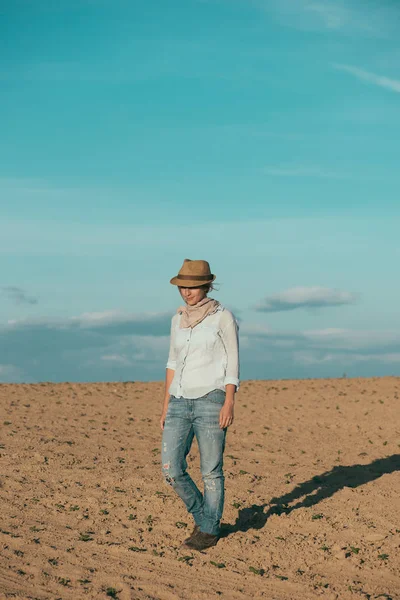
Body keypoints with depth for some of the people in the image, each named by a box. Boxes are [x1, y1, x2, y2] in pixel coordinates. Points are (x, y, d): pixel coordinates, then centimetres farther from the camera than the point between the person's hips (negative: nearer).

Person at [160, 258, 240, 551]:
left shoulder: (224, 317, -4)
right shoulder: (179, 319, 12)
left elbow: (232, 363, -5)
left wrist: (229, 403, -14)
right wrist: (167, 404, 13)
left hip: (211, 400, -5)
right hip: (181, 402, 5)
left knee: (211, 471, 1)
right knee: (171, 469, -2)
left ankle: (210, 529, 17)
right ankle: (202, 515, 20)